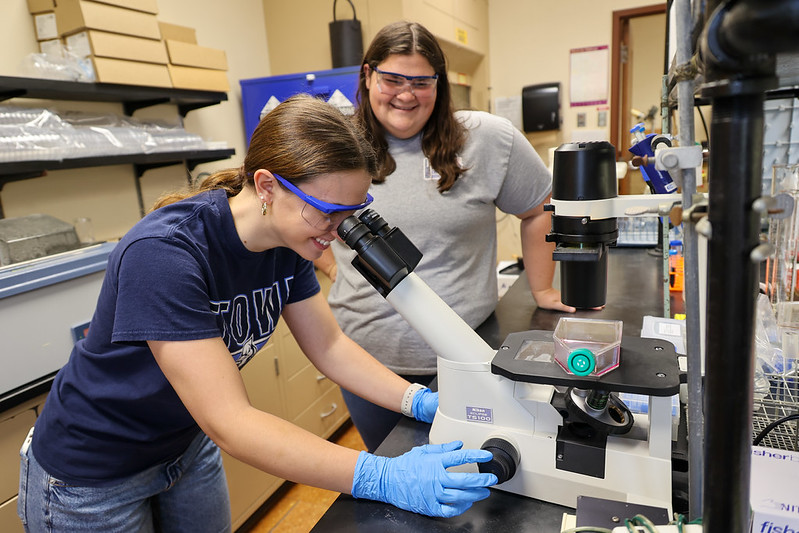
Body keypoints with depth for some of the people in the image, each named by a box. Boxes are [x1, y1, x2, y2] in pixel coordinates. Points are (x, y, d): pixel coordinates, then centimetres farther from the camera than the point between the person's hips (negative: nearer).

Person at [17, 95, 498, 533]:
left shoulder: (288, 243, -14)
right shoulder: (164, 253, -36)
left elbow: (329, 346, -7)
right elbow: (231, 422, -37)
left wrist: (421, 401, -18)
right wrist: (383, 478, -40)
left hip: (188, 443, 6)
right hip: (93, 478, -5)